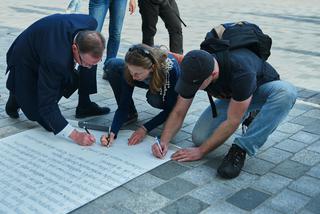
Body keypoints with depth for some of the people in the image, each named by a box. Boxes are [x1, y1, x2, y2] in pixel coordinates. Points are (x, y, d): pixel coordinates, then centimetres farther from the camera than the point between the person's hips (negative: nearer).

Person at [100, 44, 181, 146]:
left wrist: (145, 129, -34)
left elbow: (171, 108, -29)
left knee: (154, 98, -39)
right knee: (113, 65, -21)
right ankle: (130, 114, -9)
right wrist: (112, 132, -37)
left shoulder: (171, 69, -40)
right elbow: (124, 103, -25)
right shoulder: (132, 68, -31)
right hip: (150, 82, 4)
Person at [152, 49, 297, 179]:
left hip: (262, 90, -3)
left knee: (287, 91, -40)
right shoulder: (193, 72, -25)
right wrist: (164, 141, -27)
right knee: (199, 137, -19)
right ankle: (244, 115, 9)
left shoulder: (241, 72, -42)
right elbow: (179, 112, -13)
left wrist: (201, 151, -29)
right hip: (231, 96, 4)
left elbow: (232, 121, -34)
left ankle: (240, 149, -33)